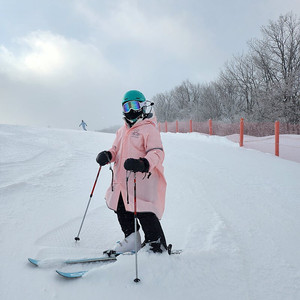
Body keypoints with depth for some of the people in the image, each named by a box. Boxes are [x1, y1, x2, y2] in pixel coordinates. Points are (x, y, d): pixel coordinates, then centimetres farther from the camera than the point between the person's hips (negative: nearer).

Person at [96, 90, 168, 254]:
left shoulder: (149, 128, -7)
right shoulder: (122, 130, 19)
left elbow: (157, 153, -16)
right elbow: (116, 149, 26)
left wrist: (143, 164, -35)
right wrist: (107, 155, 3)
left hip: (142, 179, -9)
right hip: (122, 179, 9)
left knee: (144, 213, -8)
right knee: (121, 210, 16)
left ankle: (156, 244, 9)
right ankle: (131, 240, 32)